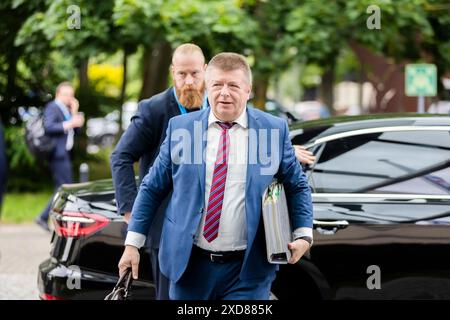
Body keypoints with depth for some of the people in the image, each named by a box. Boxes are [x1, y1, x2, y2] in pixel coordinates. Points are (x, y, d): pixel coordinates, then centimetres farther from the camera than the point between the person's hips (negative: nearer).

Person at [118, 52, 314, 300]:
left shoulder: (274, 130, 1)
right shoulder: (180, 128, 3)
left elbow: (297, 187, 10)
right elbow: (152, 188, 8)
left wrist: (303, 236, -4)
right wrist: (132, 244, 3)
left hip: (247, 271, -1)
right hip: (189, 265, 2)